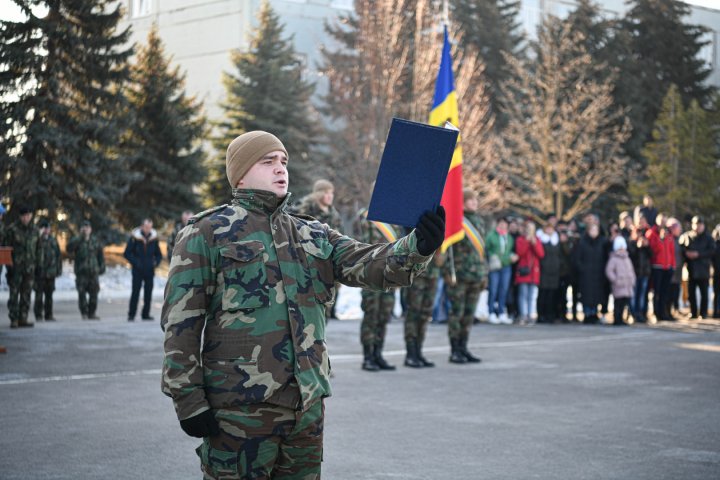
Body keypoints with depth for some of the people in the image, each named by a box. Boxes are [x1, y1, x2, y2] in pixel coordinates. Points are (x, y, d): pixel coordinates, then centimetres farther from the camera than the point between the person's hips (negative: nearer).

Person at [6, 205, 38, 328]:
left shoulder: (34, 230, 10)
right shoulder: (12, 229, -3)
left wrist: (35, 263, 10)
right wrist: (9, 266, -9)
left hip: (29, 267, 4)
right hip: (16, 266, -4)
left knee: (26, 294, 6)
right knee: (14, 294, -5)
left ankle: (23, 319, 11)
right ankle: (14, 319, -3)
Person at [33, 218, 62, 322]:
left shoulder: (53, 240, 12)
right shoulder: (37, 240, -4)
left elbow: (58, 256, 17)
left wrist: (59, 269, 12)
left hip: (51, 272, 5)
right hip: (39, 272, -5)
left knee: (49, 294, 10)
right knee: (39, 294, -4)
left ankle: (48, 315, 16)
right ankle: (38, 315, 1)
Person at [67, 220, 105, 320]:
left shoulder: (95, 241, 12)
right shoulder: (76, 240, 3)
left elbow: (100, 255, 18)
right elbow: (70, 247, -19)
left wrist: (102, 267, 10)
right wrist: (81, 237, -21)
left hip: (93, 271, 2)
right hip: (81, 271, -2)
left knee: (94, 293, 1)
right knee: (82, 293, -6)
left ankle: (92, 313, 10)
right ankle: (84, 313, 2)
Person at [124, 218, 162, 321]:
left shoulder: (154, 238, 6)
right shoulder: (134, 237, -5)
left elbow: (158, 254, 16)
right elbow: (127, 253, -2)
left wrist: (156, 262, -3)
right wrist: (135, 262, -13)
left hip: (149, 270, 4)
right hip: (138, 270, -4)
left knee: (148, 292, 6)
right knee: (135, 292, -4)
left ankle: (146, 314, 14)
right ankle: (131, 315, 0)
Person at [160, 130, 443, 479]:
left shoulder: (314, 236, 15)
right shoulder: (208, 232, -1)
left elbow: (369, 264, 0)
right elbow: (180, 321, -5)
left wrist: (418, 246, -20)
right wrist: (188, 400, -10)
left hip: (308, 404, 6)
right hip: (241, 407, -5)